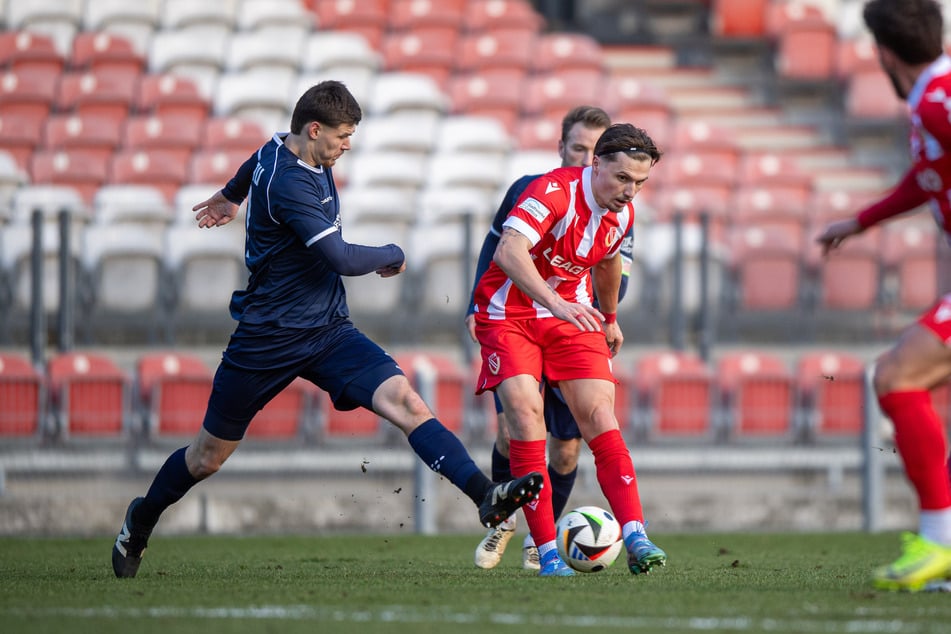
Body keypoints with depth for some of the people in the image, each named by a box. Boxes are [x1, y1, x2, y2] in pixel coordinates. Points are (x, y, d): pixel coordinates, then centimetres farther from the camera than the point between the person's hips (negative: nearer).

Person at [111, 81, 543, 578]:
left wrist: (231, 194, 54)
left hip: (328, 331, 7)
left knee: (404, 402, -18)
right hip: (268, 340, -7)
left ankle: (486, 496, -32)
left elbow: (256, 164, 32)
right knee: (208, 457, 9)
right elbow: (343, 260, -27)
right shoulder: (288, 184, -23)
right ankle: (139, 523, 35)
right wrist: (393, 256, -6)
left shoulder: (285, 150, 5)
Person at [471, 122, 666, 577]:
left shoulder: (622, 214, -2)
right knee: (524, 409, -21)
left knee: (598, 413, -13)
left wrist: (609, 318, 35)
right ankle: (547, 552, -18)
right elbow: (508, 252, -40)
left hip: (572, 314, 5)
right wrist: (555, 303, -52)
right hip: (508, 313, -5)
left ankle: (635, 539, -21)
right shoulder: (556, 191, -25)